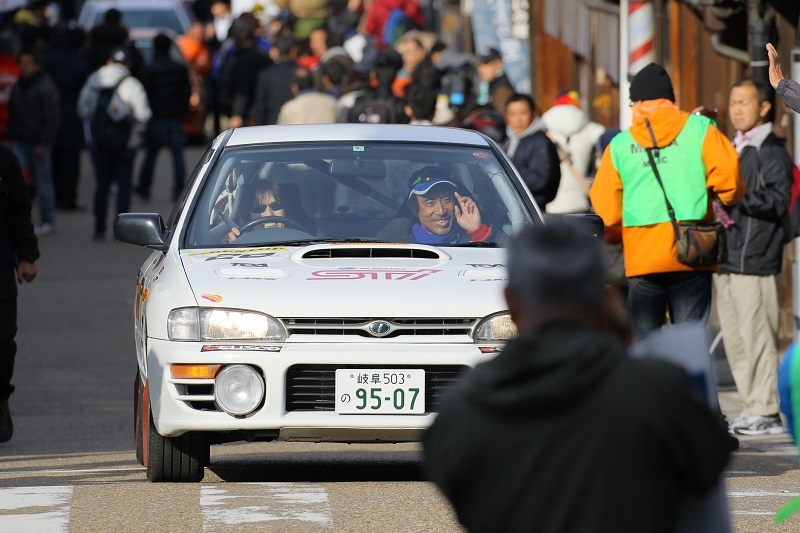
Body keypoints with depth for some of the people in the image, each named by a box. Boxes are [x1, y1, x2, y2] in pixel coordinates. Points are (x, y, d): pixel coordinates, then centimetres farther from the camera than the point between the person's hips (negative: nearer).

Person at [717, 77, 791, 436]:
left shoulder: (773, 152, -5)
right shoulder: (732, 149, 21)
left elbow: (778, 202, -15)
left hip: (755, 258, -9)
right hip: (727, 256, 9)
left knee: (756, 336, -10)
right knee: (734, 338, 8)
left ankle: (766, 412, -7)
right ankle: (751, 407, 14)